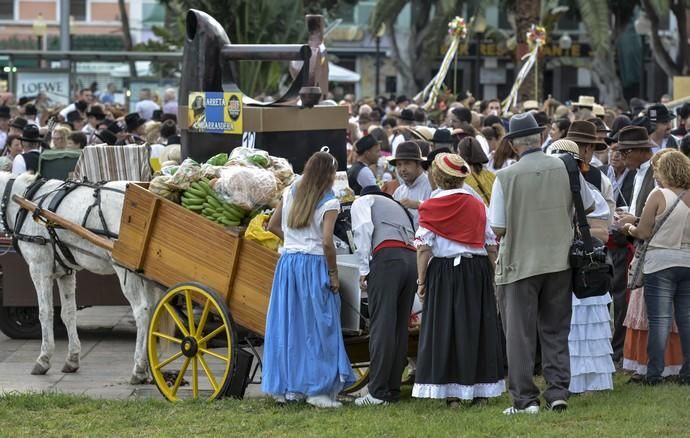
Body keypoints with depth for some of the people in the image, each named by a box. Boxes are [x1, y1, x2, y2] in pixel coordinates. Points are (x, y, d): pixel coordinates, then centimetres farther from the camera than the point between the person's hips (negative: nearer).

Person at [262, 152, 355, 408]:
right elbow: (327, 242, -16)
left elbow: (273, 226, 12)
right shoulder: (329, 203, -9)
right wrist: (334, 274, -8)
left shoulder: (290, 193, 7)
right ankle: (318, 389, -2)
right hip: (314, 264, -6)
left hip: (288, 262, 6)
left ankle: (285, 387, 17)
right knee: (318, 329, 0)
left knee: (286, 324, 11)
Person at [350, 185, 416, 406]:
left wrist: (364, 269, -3)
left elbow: (363, 229, -1)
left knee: (382, 325, -10)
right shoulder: (398, 207, 37)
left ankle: (377, 392, -15)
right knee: (400, 327, 9)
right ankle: (393, 390, 9)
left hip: (387, 257, -6)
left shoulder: (362, 202, 18)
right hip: (413, 258, 6)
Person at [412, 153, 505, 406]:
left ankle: (450, 392, -2)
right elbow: (492, 244, 5)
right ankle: (479, 388, 11)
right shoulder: (477, 205, 3)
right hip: (477, 270, 3)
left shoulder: (431, 207, -5)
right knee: (476, 327, 9)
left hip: (444, 271, -3)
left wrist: (421, 280, -2)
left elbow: (424, 247, -8)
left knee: (445, 328, 2)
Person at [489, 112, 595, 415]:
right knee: (556, 331, 13)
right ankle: (558, 393, 10)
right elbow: (588, 206, 13)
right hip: (561, 258, 3)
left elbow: (498, 229, -10)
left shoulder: (506, 177, -12)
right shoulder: (567, 169, -2)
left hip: (520, 262, -3)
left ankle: (525, 399, 3)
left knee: (520, 333, 4)